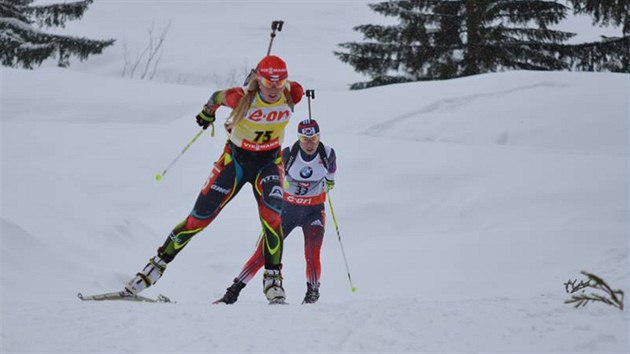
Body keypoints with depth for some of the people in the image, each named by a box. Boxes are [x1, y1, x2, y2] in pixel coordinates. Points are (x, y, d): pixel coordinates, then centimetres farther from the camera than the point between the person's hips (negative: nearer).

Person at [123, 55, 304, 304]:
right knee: (199, 219, -1)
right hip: (235, 159, -1)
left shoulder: (292, 95, -20)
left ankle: (273, 279, -14)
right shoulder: (242, 97, -27)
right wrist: (208, 112, 17)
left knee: (271, 216, -25)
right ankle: (158, 264, 13)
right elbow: (217, 97, -5)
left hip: (269, 162, 1)